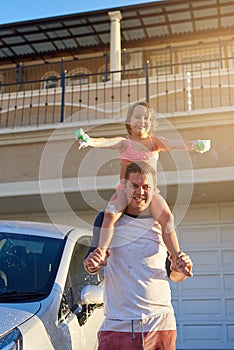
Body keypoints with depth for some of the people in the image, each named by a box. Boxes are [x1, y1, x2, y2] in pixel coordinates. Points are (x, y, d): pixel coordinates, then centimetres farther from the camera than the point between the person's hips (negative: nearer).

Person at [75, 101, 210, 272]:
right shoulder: (124, 143, 4)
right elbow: (106, 142, -15)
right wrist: (90, 141, -38)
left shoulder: (155, 142, 9)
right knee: (110, 215, -27)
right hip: (125, 189, -1)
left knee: (167, 217, -21)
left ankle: (177, 257, -12)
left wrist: (193, 144, -31)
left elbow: (173, 143, -10)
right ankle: (101, 253, -23)